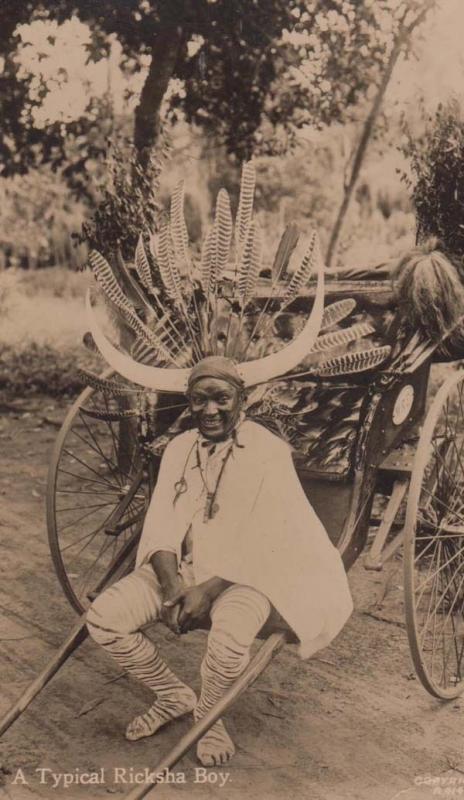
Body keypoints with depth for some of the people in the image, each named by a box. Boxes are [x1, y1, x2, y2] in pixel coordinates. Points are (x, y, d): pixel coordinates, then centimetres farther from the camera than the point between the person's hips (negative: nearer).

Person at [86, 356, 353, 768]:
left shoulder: (269, 452, -11)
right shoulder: (180, 448, 6)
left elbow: (264, 544, -16)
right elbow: (160, 525, 0)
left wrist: (209, 588, -24)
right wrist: (171, 583, -18)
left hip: (246, 575, -5)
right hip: (180, 567, 5)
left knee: (231, 632, -36)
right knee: (103, 617, -13)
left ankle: (208, 713, -1)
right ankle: (173, 696, 12)